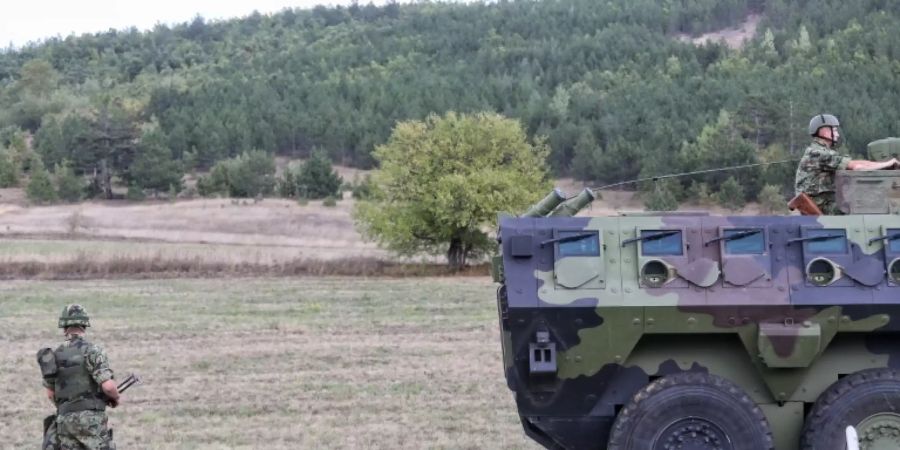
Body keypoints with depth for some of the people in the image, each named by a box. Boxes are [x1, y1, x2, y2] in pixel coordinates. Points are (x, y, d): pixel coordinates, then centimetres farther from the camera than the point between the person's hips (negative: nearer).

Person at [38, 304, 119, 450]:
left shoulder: (54, 355, 10)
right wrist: (116, 397, 5)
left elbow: (51, 393, 18)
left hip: (65, 421, 6)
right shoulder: (92, 351, -9)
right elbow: (108, 386, -17)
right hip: (91, 419, -6)